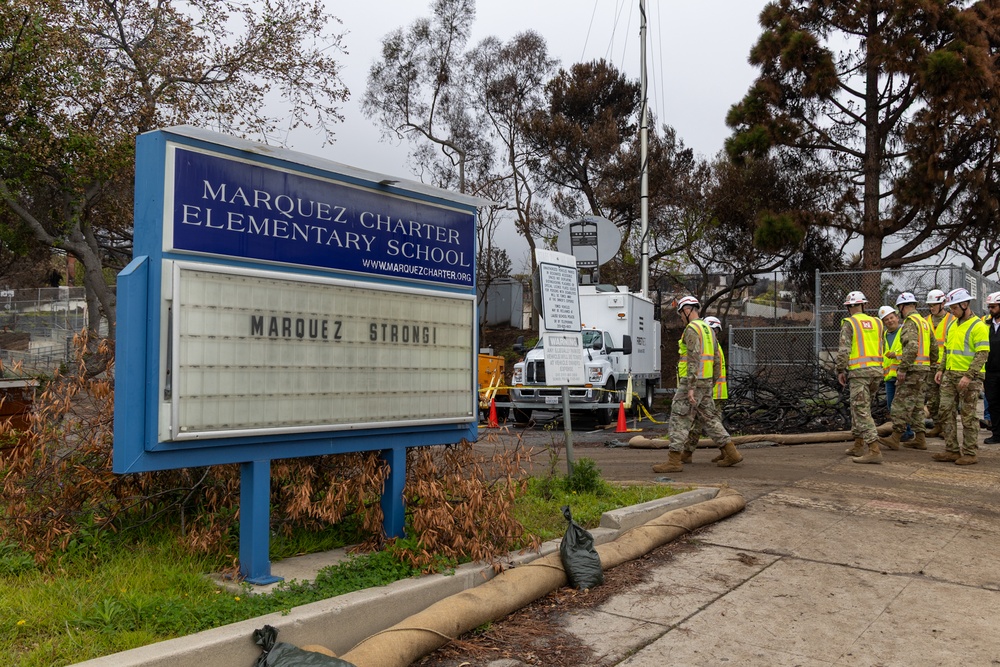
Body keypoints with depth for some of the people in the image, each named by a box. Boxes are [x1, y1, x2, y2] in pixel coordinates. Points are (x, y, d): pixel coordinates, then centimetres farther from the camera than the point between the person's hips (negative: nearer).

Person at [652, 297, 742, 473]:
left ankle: (674, 461, -9)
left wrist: (691, 387, -24)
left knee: (680, 419, -7)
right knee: (709, 418, 15)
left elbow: (694, 359, -21)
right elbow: (716, 361, 19)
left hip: (693, 381, -9)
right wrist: (711, 385, 24)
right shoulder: (708, 329, 18)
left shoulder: (692, 329, -12)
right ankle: (731, 453, 15)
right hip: (706, 382, 9)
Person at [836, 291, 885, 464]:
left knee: (862, 411, -7)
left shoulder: (849, 323, -5)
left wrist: (840, 370, -5)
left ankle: (874, 451, -15)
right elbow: (880, 348, 15)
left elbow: (844, 349, -12)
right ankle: (858, 446, 25)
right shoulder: (876, 322, 13)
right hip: (876, 370, 7)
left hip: (859, 371, -7)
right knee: (858, 408, 19)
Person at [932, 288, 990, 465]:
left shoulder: (978, 326, -10)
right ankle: (952, 450, 14)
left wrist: (968, 376, -23)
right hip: (950, 376, 8)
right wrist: (941, 369, 12)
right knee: (946, 412, 6)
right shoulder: (952, 325, 15)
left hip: (969, 378, -7)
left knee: (968, 416, -1)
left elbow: (982, 354, -16)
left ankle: (969, 453, 7)